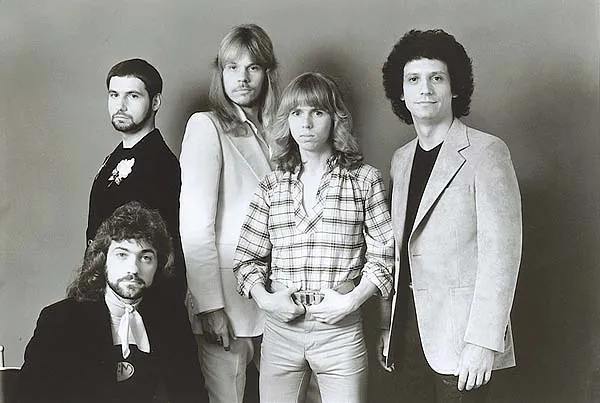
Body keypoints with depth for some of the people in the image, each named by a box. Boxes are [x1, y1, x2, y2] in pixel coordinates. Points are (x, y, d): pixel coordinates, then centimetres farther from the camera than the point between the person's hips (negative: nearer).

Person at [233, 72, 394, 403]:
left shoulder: (365, 180, 3)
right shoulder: (271, 186, 9)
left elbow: (383, 254, 0)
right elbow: (246, 258, 9)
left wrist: (353, 299, -11)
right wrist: (264, 298, -6)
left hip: (340, 328, -2)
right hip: (279, 328, 2)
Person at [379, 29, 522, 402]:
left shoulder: (486, 152, -7)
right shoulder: (401, 160, 12)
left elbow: (501, 252, -13)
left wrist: (483, 341, -18)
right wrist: (388, 326, 11)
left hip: (459, 336, -5)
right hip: (408, 331, 6)